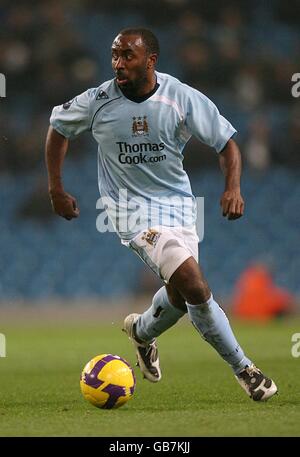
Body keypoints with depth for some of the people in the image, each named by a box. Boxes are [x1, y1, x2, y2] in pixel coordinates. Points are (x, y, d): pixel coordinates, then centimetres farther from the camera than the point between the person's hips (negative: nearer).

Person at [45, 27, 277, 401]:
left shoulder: (183, 99, -11)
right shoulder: (98, 101, -11)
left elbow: (226, 143, -3)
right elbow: (58, 127, 8)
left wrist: (233, 187, -20)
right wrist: (56, 189, 7)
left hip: (179, 202, 4)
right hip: (134, 207, -4)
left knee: (181, 294, 13)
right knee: (195, 288, -19)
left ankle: (141, 331, 48)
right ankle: (244, 370, -7)